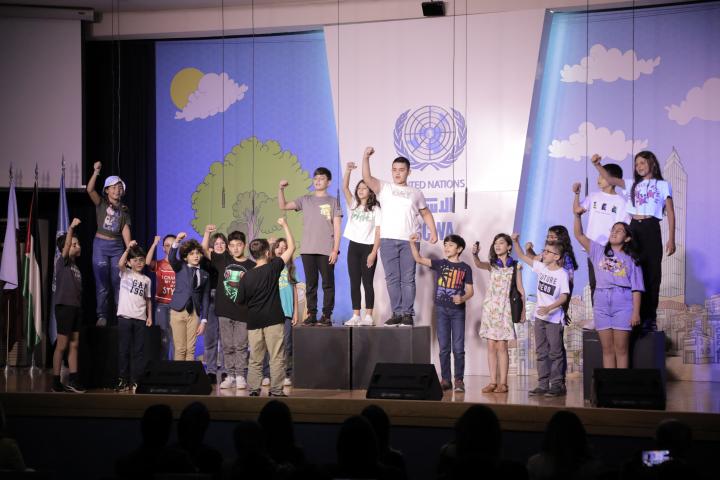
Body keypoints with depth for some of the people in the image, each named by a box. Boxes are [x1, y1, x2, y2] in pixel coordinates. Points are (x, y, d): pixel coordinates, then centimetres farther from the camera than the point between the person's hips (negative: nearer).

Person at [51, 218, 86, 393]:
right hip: (64, 306, -8)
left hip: (76, 307, 8)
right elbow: (66, 246, -24)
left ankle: (73, 380, 9)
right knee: (62, 345, -5)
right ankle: (56, 382, -1)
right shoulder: (62, 262, -5)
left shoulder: (75, 266, 16)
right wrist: (71, 227, -34)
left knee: (74, 344, 7)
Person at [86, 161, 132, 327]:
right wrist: (96, 172, -27)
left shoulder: (123, 210, 10)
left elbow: (125, 230, 4)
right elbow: (90, 190, -16)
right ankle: (102, 316, 4)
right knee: (102, 283, 0)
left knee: (118, 282, 1)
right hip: (101, 244, -2)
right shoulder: (101, 204, 2)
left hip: (117, 246, 2)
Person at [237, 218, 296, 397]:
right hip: (273, 320, -3)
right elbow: (291, 248, -2)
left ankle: (253, 390, 8)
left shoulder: (247, 276, -2)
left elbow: (240, 301, 4)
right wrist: (285, 226, 6)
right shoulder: (273, 268, -8)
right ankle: (276, 391, -1)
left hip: (254, 322, 3)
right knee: (276, 358, 1)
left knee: (255, 359, 10)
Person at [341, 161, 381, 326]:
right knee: (354, 283, 3)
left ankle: (368, 317, -2)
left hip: (368, 248, -4)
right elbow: (344, 188, -2)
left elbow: (378, 232, -6)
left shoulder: (375, 209, -1)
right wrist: (348, 170, -16)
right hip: (354, 247, 4)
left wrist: (374, 252, -14)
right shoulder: (353, 205, 10)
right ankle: (356, 316, 4)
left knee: (367, 282, -3)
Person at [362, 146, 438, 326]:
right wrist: (366, 158, -18)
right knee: (392, 279, 0)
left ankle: (408, 314, 0)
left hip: (409, 241, 0)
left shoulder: (415, 193, 17)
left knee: (408, 279, -3)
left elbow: (426, 213, 22)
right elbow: (367, 178, -5)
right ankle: (397, 313, 5)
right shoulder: (384, 188, 11)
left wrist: (433, 231, 8)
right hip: (388, 239, 0)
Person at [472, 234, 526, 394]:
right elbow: (478, 264, -14)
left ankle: (503, 383, -4)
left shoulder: (515, 266, 4)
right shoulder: (492, 264, 9)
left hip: (505, 308, -3)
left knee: (501, 346, -7)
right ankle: (493, 382, 5)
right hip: (490, 307, 3)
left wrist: (522, 311, 1)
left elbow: (520, 290, 4)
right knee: (491, 346, 2)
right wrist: (475, 254, -35)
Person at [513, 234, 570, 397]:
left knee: (555, 353, -2)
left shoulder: (562, 274, -12)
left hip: (554, 318, -6)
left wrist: (549, 308, -30)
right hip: (540, 317, 7)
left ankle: (557, 385, 2)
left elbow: (564, 296, -18)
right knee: (541, 353, 8)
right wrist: (515, 242, -2)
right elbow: (522, 256, 12)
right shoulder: (541, 267, 5)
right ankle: (543, 384, 12)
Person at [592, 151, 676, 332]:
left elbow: (670, 214, 4)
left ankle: (649, 319, 2)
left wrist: (671, 239, -3)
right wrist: (597, 165, -8)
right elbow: (610, 179, 9)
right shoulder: (633, 184, 17)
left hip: (651, 230, -4)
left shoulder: (663, 185, 7)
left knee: (651, 274, -2)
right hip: (633, 229, 4)